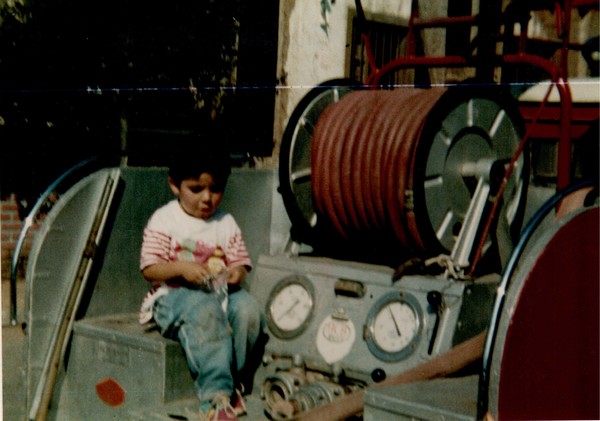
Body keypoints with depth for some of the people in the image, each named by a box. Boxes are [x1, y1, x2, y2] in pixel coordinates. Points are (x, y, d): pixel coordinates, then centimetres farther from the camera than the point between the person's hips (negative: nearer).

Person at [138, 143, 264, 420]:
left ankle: (230, 380, -14)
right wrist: (180, 268, -22)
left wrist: (237, 273, -13)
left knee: (247, 308, -29)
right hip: (174, 295, -4)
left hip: (220, 292, 4)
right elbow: (149, 269, -4)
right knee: (204, 308, -38)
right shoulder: (163, 220, 1)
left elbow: (240, 262, 12)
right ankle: (216, 394, -39)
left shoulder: (226, 223, 12)